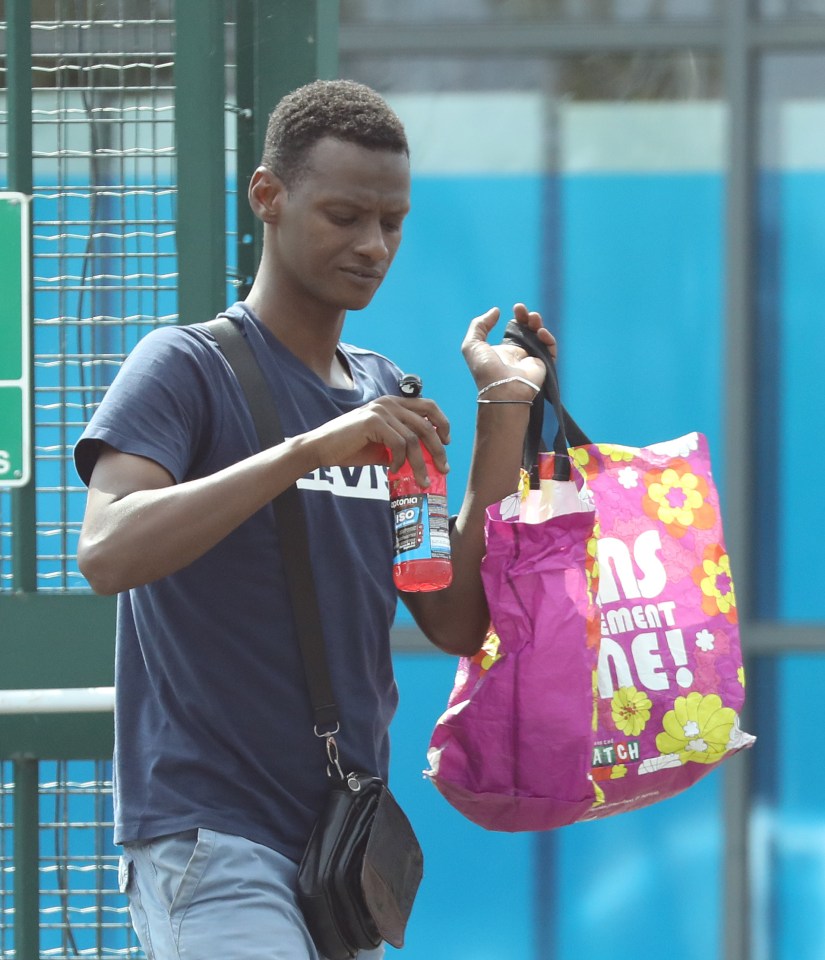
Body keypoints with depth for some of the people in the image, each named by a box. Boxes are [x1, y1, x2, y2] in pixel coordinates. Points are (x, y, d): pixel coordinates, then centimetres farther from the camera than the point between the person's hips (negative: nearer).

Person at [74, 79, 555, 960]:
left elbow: (457, 625, 9)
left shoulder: (384, 395, 15)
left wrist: (503, 415, 3)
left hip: (350, 843, 7)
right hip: (211, 841, -7)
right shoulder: (184, 367, -5)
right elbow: (106, 553, -22)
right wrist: (309, 449, -26)